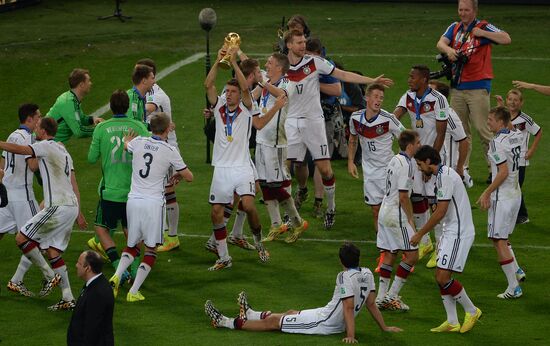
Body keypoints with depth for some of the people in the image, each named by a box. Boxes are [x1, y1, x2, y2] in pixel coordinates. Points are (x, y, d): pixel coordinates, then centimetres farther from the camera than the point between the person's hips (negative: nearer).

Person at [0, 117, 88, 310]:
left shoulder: (46, 146, -5)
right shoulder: (63, 151, 22)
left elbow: (19, 149, -21)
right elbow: (74, 185, 24)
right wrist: (78, 213, 27)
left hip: (58, 206, -9)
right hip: (71, 206, 9)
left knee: (21, 238, -4)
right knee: (53, 252, 11)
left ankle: (50, 276, -3)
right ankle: (68, 299, 7)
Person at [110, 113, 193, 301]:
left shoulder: (138, 142, 4)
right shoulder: (170, 151, -6)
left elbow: (126, 146, 30)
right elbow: (189, 177, 3)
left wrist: (127, 140, 52)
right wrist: (178, 175, 24)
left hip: (133, 200, 4)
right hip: (153, 203, -4)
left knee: (133, 245, 19)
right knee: (151, 248, 6)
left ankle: (117, 275, -4)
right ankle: (134, 291, -1)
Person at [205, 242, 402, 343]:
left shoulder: (346, 277, -23)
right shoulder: (367, 274, 1)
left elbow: (349, 307, -29)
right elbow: (371, 304, 5)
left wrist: (351, 335, -33)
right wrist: (384, 327, 14)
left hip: (325, 323, -9)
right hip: (338, 324, 9)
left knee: (274, 322, 0)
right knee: (291, 314, 28)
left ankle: (224, 322, 6)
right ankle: (249, 314, 49)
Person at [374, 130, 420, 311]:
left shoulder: (394, 160, 13)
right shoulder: (405, 164, -16)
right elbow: (403, 196, -19)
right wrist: (410, 219, -10)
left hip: (385, 213, 10)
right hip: (396, 215, -10)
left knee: (389, 255, 12)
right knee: (412, 254, -4)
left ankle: (381, 297, 11)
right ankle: (392, 296, -4)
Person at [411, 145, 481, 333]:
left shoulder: (445, 176, -17)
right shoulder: (444, 174, 15)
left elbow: (440, 212, -19)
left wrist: (420, 234, -11)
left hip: (458, 233, -10)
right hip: (451, 231, 10)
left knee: (443, 277, -12)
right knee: (441, 277, 8)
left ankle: (471, 311, 5)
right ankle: (452, 322, 10)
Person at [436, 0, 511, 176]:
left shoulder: (483, 27, -3)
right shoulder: (454, 28, 12)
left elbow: (506, 39, -14)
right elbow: (440, 43, -3)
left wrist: (481, 33, -16)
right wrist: (448, 49, -25)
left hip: (478, 87, -6)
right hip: (457, 87, 6)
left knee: (483, 128, -8)